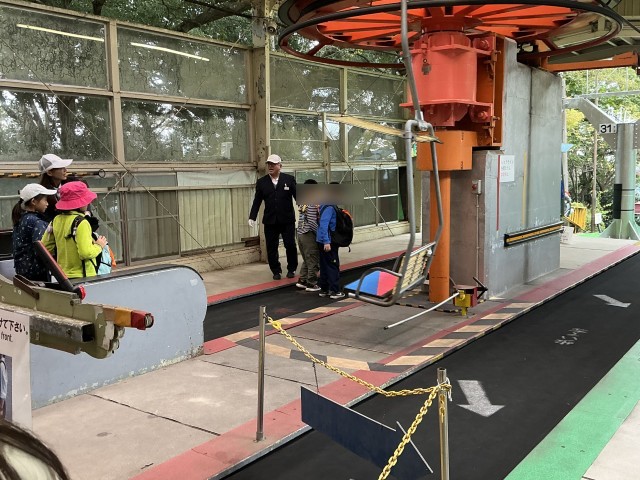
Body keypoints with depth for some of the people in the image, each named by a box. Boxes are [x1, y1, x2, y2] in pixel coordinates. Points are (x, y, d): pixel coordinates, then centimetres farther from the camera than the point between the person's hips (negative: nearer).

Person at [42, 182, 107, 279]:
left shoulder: (56, 220, 6)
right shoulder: (80, 222, -15)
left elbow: (46, 247, 12)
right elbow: (86, 252, -23)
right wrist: (99, 246, -5)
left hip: (62, 275, 8)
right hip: (81, 277, -7)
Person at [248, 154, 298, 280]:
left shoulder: (289, 179, 0)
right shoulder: (261, 182, 4)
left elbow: (297, 196, -1)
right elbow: (257, 201, 3)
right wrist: (252, 217, -4)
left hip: (287, 220, -1)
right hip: (270, 221, 2)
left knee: (290, 246, 3)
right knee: (271, 248, 5)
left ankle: (291, 269, 22)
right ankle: (276, 271, 19)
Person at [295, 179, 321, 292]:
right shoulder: (312, 203, -17)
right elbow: (312, 222, -22)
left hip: (301, 234, 8)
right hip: (309, 235, -8)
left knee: (306, 260, 20)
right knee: (312, 261, 5)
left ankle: (302, 280, 25)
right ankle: (311, 284, 12)